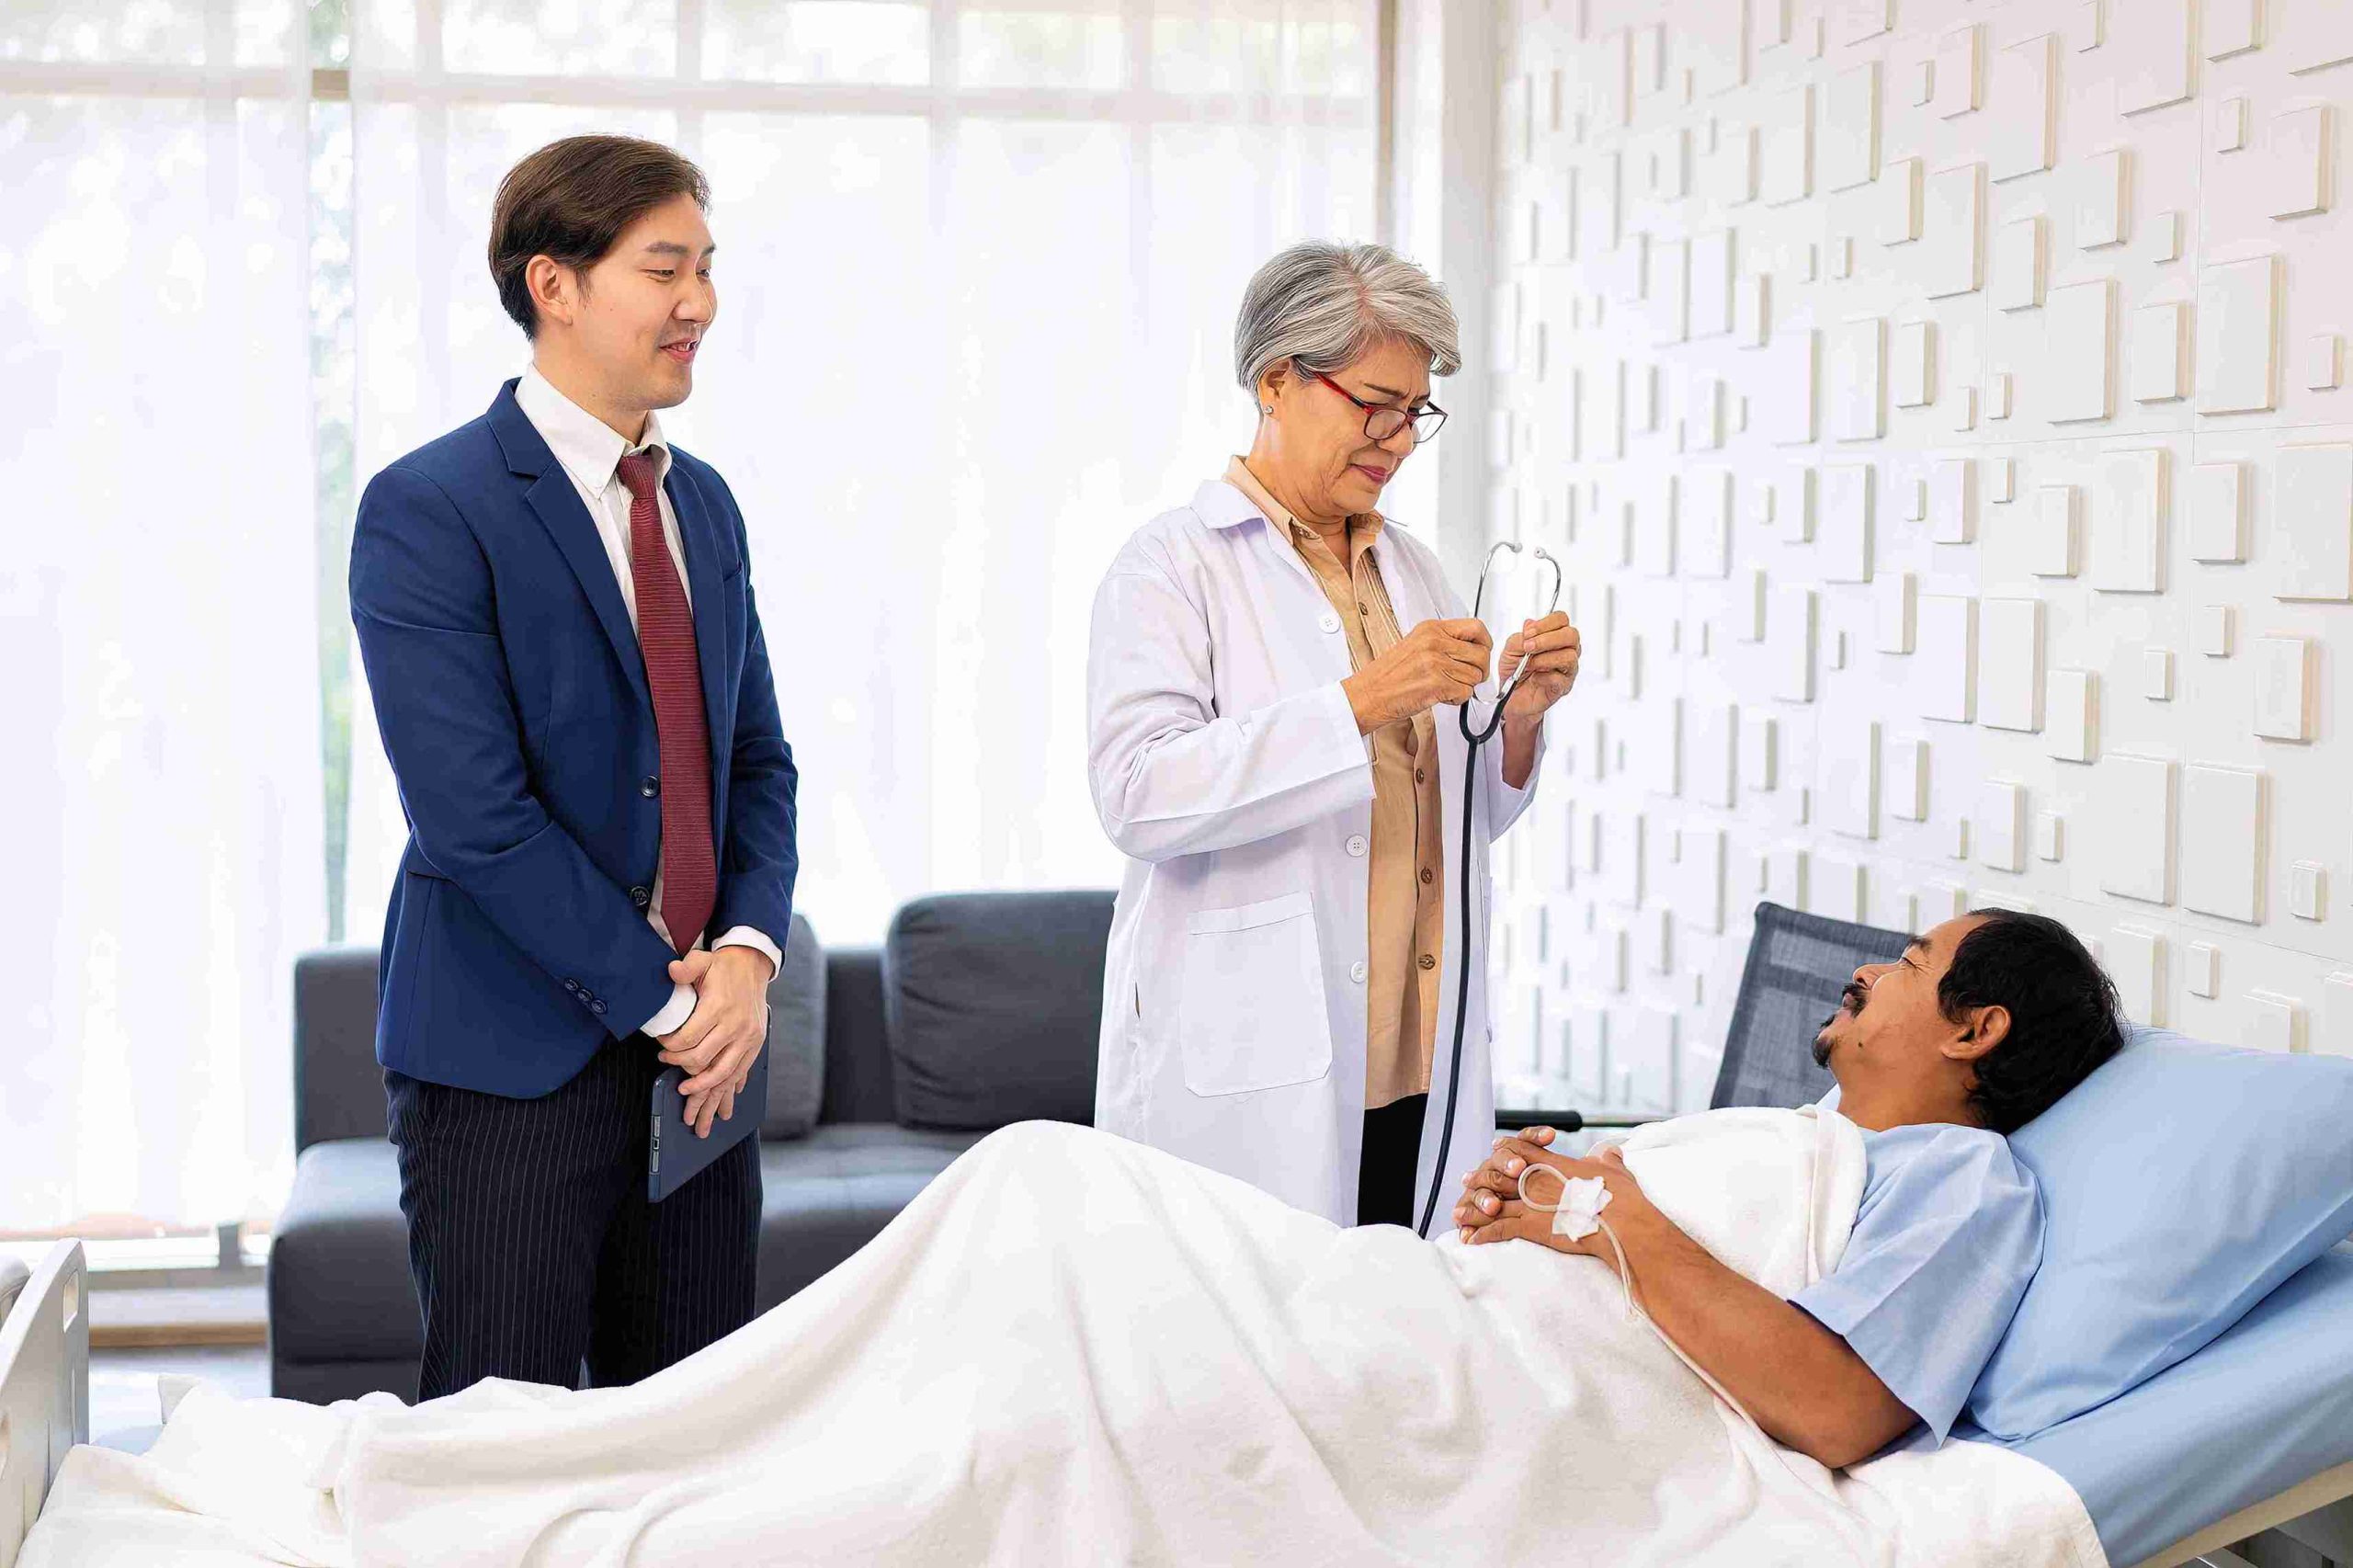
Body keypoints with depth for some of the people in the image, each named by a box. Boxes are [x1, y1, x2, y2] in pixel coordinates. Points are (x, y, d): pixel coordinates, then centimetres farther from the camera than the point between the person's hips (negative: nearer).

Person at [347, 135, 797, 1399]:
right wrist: (666, 1002, -13)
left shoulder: (705, 502, 13)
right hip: (510, 1062, -6)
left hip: (701, 1051, 6)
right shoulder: (427, 508, -10)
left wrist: (747, 949, -3)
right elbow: (472, 818, -17)